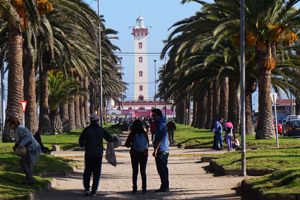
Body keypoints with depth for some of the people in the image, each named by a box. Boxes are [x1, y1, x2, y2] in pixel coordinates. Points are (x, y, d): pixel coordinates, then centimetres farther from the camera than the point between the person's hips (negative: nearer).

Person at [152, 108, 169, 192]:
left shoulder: (160, 124, -13)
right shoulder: (163, 123, 19)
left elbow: (159, 139, -20)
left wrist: (155, 149, -20)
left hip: (161, 150, -10)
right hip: (165, 149, 10)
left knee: (161, 169, -8)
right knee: (164, 168, 12)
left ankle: (164, 187, -8)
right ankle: (165, 187, 16)